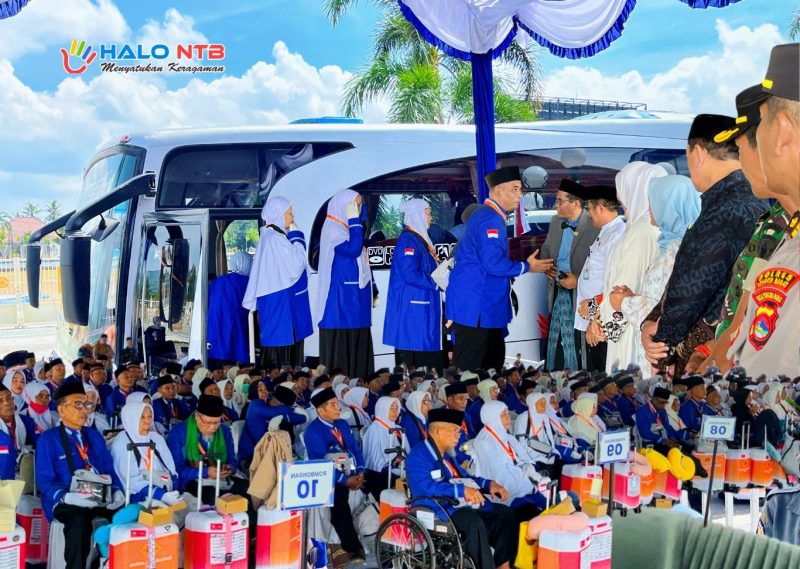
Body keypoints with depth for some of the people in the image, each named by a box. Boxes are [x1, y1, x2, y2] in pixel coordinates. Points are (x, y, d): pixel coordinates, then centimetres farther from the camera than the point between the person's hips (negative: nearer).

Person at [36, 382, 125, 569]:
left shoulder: (94, 435, 21)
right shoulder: (47, 439, 4)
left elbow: (109, 469, 17)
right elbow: (44, 480, -4)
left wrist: (117, 491, -6)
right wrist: (67, 497, -23)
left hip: (102, 497, 5)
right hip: (68, 501, -5)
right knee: (79, 520, -39)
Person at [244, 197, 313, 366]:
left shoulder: (275, 236, 13)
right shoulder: (275, 239, -18)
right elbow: (296, 265, -19)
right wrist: (297, 237, -12)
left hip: (286, 301, 10)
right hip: (280, 303, -10)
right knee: (281, 345, -7)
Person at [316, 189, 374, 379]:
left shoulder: (348, 228, 17)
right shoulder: (332, 230, -12)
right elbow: (352, 250, -26)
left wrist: (370, 292, 16)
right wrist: (354, 221, -19)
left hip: (355, 298, 9)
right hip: (340, 299, -9)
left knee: (358, 343, 7)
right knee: (340, 346, -7)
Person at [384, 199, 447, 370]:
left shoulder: (420, 239, 18)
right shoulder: (408, 240, -13)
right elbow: (410, 274, -23)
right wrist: (437, 282, -14)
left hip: (423, 308, 10)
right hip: (412, 310, -10)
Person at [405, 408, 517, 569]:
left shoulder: (447, 454, 19)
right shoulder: (418, 455, -10)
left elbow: (463, 477, 28)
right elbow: (427, 486, -24)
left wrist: (489, 484, 9)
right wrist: (462, 490, -31)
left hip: (463, 506, 10)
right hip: (441, 510, -10)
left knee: (506, 513, -3)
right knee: (473, 520, -36)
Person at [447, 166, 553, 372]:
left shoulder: (483, 216, 16)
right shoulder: (490, 220, -17)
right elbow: (494, 264, -25)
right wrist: (526, 267, -12)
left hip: (484, 307, 11)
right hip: (475, 308, -11)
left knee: (492, 363, 14)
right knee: (468, 370, -7)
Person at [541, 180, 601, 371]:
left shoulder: (594, 227, -18)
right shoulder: (556, 221, 6)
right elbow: (546, 248, 22)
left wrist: (578, 281, -18)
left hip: (580, 294, -7)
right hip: (557, 290, 7)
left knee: (576, 340, -1)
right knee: (555, 339, 14)